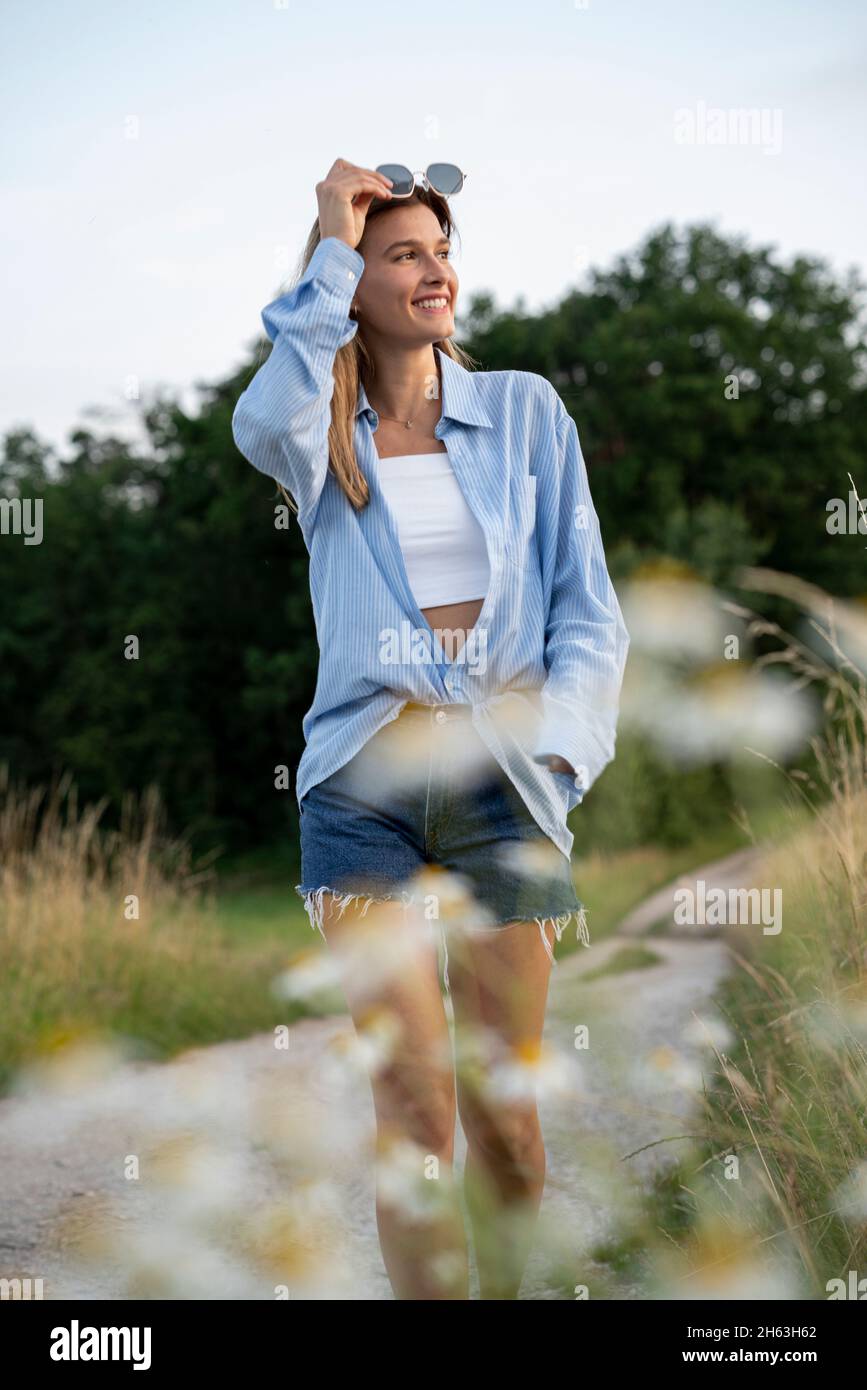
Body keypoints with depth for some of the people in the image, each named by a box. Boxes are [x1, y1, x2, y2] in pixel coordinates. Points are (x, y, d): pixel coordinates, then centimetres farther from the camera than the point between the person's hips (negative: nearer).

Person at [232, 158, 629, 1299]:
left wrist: (553, 730, -10)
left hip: (501, 781, 1)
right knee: (414, 1104, -7)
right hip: (363, 777, -1)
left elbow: (589, 606, 7)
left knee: (505, 1106, 3)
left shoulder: (525, 411, 9)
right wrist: (334, 246, -11)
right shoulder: (325, 435, 7)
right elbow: (265, 425, -19)